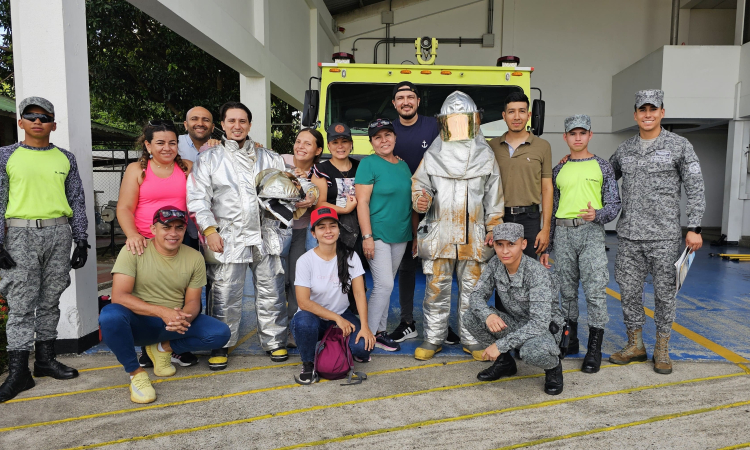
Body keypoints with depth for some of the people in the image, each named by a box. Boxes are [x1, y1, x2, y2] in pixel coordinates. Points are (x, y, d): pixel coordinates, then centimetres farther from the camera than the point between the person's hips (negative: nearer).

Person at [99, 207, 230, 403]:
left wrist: (184, 317, -24)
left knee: (221, 333, -18)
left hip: (174, 324, 3)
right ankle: (136, 373, -13)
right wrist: (162, 311, -31)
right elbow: (118, 296, -20)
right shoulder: (133, 251, -12)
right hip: (139, 323, -3)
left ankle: (164, 348, 6)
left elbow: (193, 301, 1)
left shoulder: (195, 258, -2)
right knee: (110, 314, -35)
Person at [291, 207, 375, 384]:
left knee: (363, 346, -25)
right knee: (303, 322, -37)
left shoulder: (350, 256, -6)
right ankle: (308, 364, -7)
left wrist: (364, 326, -21)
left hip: (342, 315, 2)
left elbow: (359, 293, -10)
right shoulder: (305, 261, -12)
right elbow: (303, 302, -15)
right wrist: (337, 318, -19)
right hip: (314, 317, -2)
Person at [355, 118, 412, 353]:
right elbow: (362, 202, -12)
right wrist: (367, 237, -18)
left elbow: (410, 200, 18)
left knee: (386, 285, 12)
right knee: (384, 284, -10)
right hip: (378, 234, -6)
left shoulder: (403, 165, 12)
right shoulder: (369, 164, -7)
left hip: (400, 236, 6)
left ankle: (380, 331, 23)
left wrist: (414, 234, 15)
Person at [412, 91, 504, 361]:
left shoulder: (485, 155, 8)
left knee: (472, 289, 7)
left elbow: (494, 196, 9)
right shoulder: (432, 155, 7)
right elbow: (419, 185, 10)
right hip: (439, 233, 0)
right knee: (436, 288, 4)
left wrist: (493, 228, 3)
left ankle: (471, 340, 21)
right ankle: (433, 339, 19)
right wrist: (420, 200, -13)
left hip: (474, 235, 1)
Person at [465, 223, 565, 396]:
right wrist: (488, 315, -29)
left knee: (533, 350, -39)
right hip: (516, 323, 6)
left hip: (545, 328, -5)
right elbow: (477, 294, -4)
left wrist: (501, 344, -35)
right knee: (473, 317, -15)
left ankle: (553, 367, 0)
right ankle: (504, 362, 7)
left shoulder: (537, 273, -28)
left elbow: (540, 322, -33)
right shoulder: (496, 264, -10)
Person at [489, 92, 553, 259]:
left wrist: (545, 228, -3)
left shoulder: (542, 146, 4)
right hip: (498, 219, 1)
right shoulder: (492, 146, 8)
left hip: (529, 218, -1)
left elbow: (547, 189, 3)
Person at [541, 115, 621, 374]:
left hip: (591, 231, -3)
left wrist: (597, 215, -19)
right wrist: (546, 246, 13)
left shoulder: (602, 167, 8)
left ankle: (594, 349, 0)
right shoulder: (558, 170, 14)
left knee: (595, 290, -7)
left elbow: (614, 204, 4)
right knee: (567, 290, 8)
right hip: (563, 233, 3)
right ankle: (570, 339, 21)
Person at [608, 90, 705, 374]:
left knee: (665, 292, 6)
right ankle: (635, 345, 22)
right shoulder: (624, 150, 9)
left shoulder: (679, 146, 0)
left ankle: (662, 350, 21)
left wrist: (694, 228, -8)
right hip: (629, 236, 3)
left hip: (664, 236, -3)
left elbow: (695, 189, -2)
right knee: (629, 291, 7)